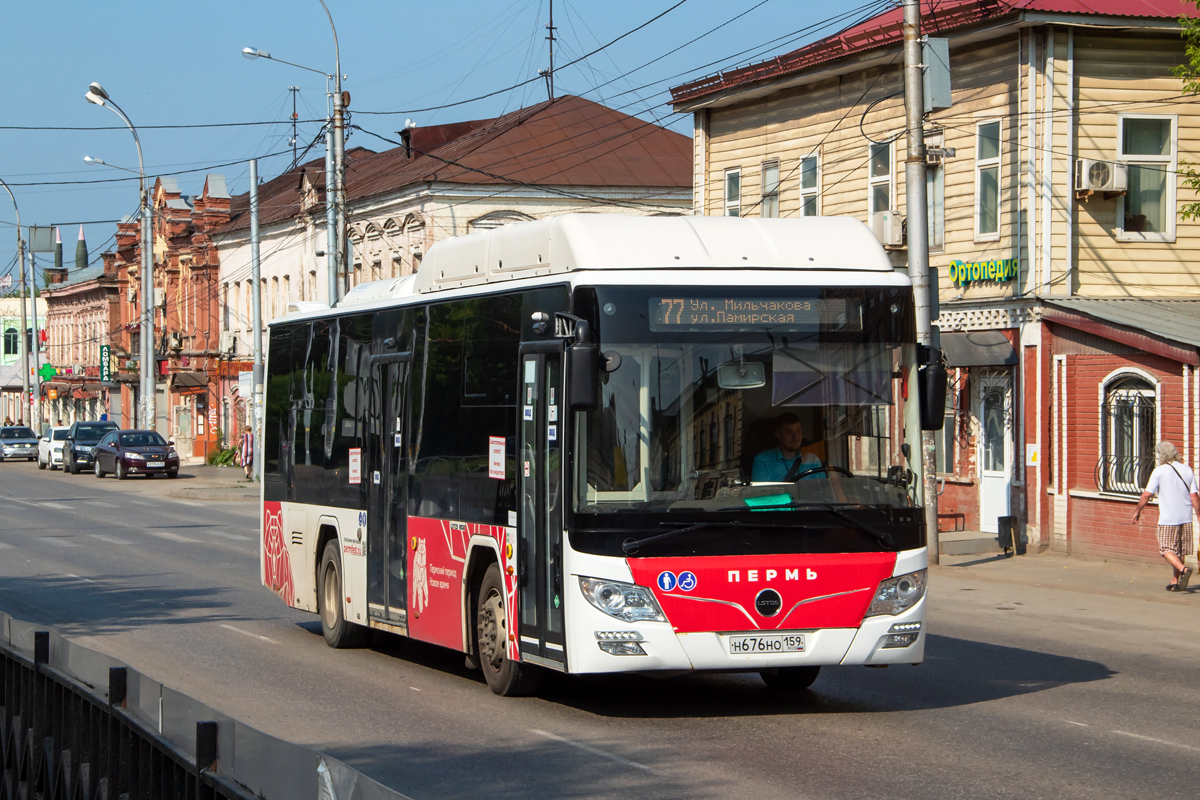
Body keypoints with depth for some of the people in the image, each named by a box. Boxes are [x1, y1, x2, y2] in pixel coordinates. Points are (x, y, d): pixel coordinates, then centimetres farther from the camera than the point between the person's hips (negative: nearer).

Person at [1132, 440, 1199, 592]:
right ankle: (1175, 582, 16)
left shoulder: (1159, 471, -7)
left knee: (1167, 550, 0)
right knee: (1179, 551, 13)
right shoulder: (1187, 470, 6)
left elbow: (1147, 494, -7)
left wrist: (1137, 510, 7)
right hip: (1185, 518, 5)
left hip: (1167, 518, -5)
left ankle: (1183, 569, -24)